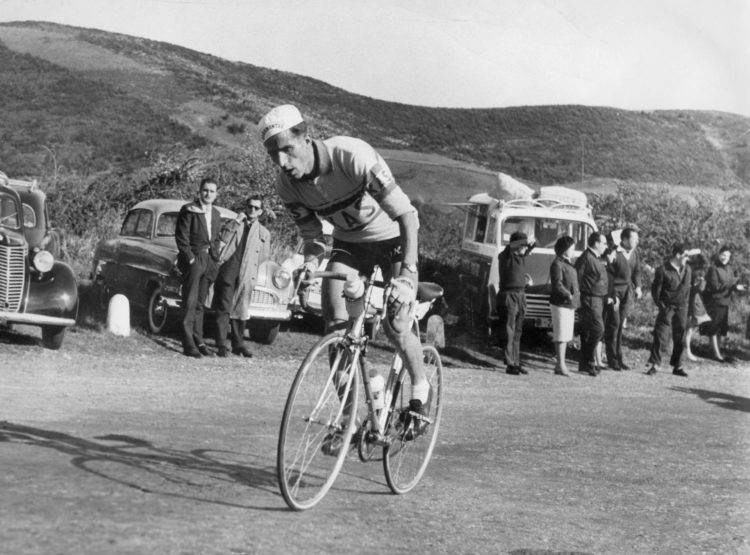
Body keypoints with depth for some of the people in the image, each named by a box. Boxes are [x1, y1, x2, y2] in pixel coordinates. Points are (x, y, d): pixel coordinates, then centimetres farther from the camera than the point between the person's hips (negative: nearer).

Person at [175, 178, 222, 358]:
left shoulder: (216, 214, 15)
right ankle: (188, 344, -9)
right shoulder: (188, 210, -4)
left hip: (209, 261, 6)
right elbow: (181, 237, -9)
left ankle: (198, 341, 15)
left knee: (200, 303, 11)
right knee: (190, 302, -8)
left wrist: (215, 259, 8)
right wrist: (190, 258, -15)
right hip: (193, 259, -6)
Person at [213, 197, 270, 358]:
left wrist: (252, 264, 6)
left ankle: (238, 345, 15)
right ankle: (221, 346, -9)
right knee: (224, 309, -7)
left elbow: (265, 256, 16)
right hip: (228, 271, -2)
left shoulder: (264, 233, 15)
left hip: (247, 276, 2)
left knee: (240, 311, 7)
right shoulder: (234, 224, 12)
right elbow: (224, 238, -7)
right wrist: (237, 222, -9)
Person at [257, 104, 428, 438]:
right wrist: (309, 264, -27)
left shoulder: (352, 156, -34)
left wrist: (407, 274, -43)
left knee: (395, 327, -16)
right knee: (335, 328, -12)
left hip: (392, 238, -4)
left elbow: (407, 215, -33)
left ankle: (420, 388, 13)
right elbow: (312, 236, -3)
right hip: (349, 243, 5)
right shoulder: (288, 185, -16)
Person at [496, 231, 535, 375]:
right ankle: (509, 365, -6)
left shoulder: (521, 257, 13)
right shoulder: (505, 256, -10)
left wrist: (526, 277, 12)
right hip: (508, 296, -8)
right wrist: (527, 242, -26)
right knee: (508, 332, -6)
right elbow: (510, 246, -32)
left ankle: (516, 363, 17)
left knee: (517, 332, 11)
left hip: (521, 296, 8)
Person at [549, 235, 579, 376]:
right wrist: (569, 295, -23)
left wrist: (577, 294, 9)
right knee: (561, 335, -6)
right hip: (560, 303, -9)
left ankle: (560, 363, 19)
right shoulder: (557, 264, -12)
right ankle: (560, 365, -4)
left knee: (566, 335, 12)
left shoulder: (569, 263, 16)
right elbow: (557, 285, -21)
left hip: (570, 304, 9)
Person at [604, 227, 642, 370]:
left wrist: (637, 286, 3)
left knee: (621, 324, 6)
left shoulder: (634, 254, 7)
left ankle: (618, 357, 13)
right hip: (613, 290, -6)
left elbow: (636, 271, 19)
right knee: (613, 324, -3)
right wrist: (612, 295, -16)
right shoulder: (613, 253, -14)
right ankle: (612, 359, 4)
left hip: (627, 290, 6)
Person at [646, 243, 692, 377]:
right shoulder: (663, 270, -10)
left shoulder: (687, 269, 6)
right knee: (661, 337, -8)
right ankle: (654, 364, 3)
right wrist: (662, 306, -6)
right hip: (667, 308, -5)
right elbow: (655, 290, -6)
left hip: (682, 308, 5)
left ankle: (677, 366, 18)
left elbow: (687, 287, 15)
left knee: (680, 339, 8)